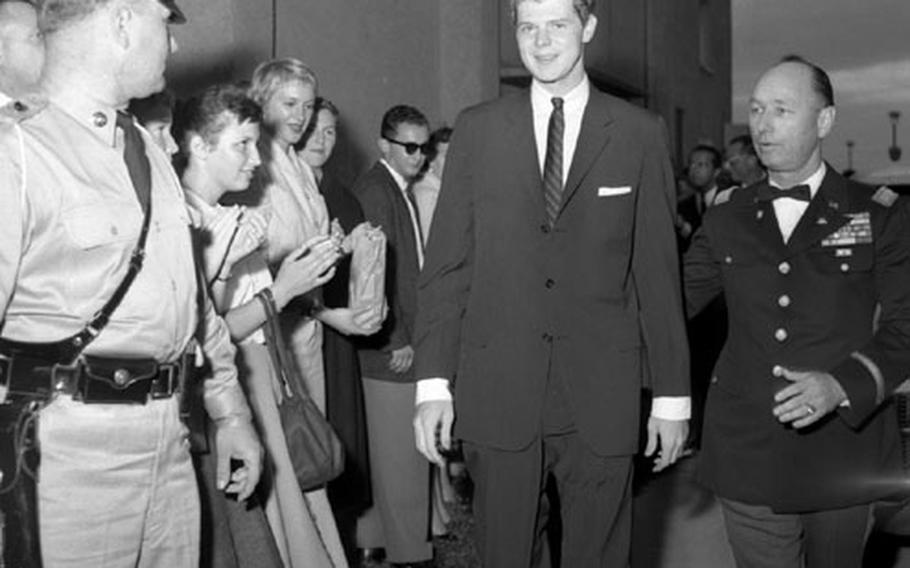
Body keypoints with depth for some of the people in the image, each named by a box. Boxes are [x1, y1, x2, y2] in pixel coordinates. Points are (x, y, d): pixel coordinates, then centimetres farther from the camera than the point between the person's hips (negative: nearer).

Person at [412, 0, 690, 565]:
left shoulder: (640, 133, 3)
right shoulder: (478, 129, 5)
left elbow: (658, 271, 3)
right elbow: (446, 265, 3)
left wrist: (673, 393, 2)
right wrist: (433, 380, -3)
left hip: (602, 395, 0)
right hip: (497, 392, 1)